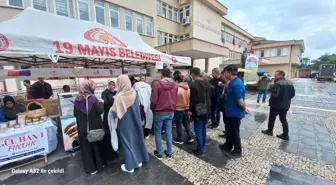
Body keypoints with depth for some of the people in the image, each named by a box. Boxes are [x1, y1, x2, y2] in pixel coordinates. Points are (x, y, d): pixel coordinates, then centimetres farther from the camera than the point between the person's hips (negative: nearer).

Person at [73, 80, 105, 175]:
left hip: (82, 128, 3)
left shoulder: (77, 100, -2)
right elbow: (100, 111, -18)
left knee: (86, 147, 15)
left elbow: (75, 114, 6)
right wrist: (101, 103, -3)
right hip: (95, 127, -3)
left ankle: (90, 168, 26)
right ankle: (100, 164, 31)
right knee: (97, 144, 16)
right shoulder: (92, 98, -15)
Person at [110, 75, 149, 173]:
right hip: (135, 121, 5)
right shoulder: (134, 93, -6)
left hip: (125, 123, -5)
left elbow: (116, 112, -17)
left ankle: (130, 166, 26)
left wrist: (112, 109, 2)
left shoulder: (119, 96, -22)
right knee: (136, 139, 19)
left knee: (127, 142, 10)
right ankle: (139, 161, 35)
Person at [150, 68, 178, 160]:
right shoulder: (175, 85, -3)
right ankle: (169, 153, 25)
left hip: (159, 112, -4)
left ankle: (159, 153, 23)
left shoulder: (157, 84, -15)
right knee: (169, 132, 14)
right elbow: (176, 99, 1)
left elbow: (153, 100, -14)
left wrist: (153, 109, 4)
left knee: (158, 133, 12)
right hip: (171, 112, 4)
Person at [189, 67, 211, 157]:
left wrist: (190, 110, -7)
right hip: (206, 110, 8)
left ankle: (199, 151, 14)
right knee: (203, 129, 18)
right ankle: (203, 147, 32)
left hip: (198, 111, -8)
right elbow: (209, 96, 11)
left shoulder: (193, 85, -19)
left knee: (198, 130, 4)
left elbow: (193, 99, -19)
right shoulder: (206, 83, 5)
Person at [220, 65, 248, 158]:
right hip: (230, 111, 9)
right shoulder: (233, 82, 6)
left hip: (235, 113, -9)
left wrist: (245, 109, -8)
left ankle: (237, 151, 27)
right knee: (229, 129, 22)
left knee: (234, 132, 7)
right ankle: (228, 145, 41)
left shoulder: (237, 84, -26)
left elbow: (240, 101, -26)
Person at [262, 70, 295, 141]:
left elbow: (274, 95, -25)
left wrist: (271, 102, -11)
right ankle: (285, 135, 20)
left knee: (272, 118, 11)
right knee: (283, 120, 15)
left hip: (276, 105, -8)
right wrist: (286, 99, 17)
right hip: (285, 105, 8)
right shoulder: (290, 83, 8)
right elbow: (293, 94, 13)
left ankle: (269, 131, 26)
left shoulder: (277, 83, -20)